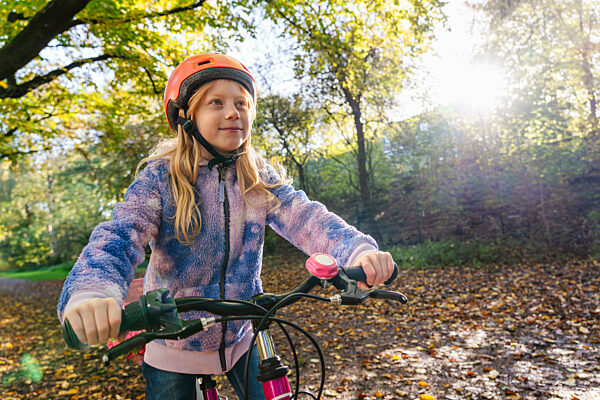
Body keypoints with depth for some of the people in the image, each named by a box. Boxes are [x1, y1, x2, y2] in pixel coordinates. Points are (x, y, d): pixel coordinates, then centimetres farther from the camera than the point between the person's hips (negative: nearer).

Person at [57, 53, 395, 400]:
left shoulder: (261, 178, -5)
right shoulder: (161, 177, -13)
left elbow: (304, 217, -19)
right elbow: (120, 236, -26)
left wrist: (359, 251, -38)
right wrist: (91, 292, -48)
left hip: (241, 339, 2)